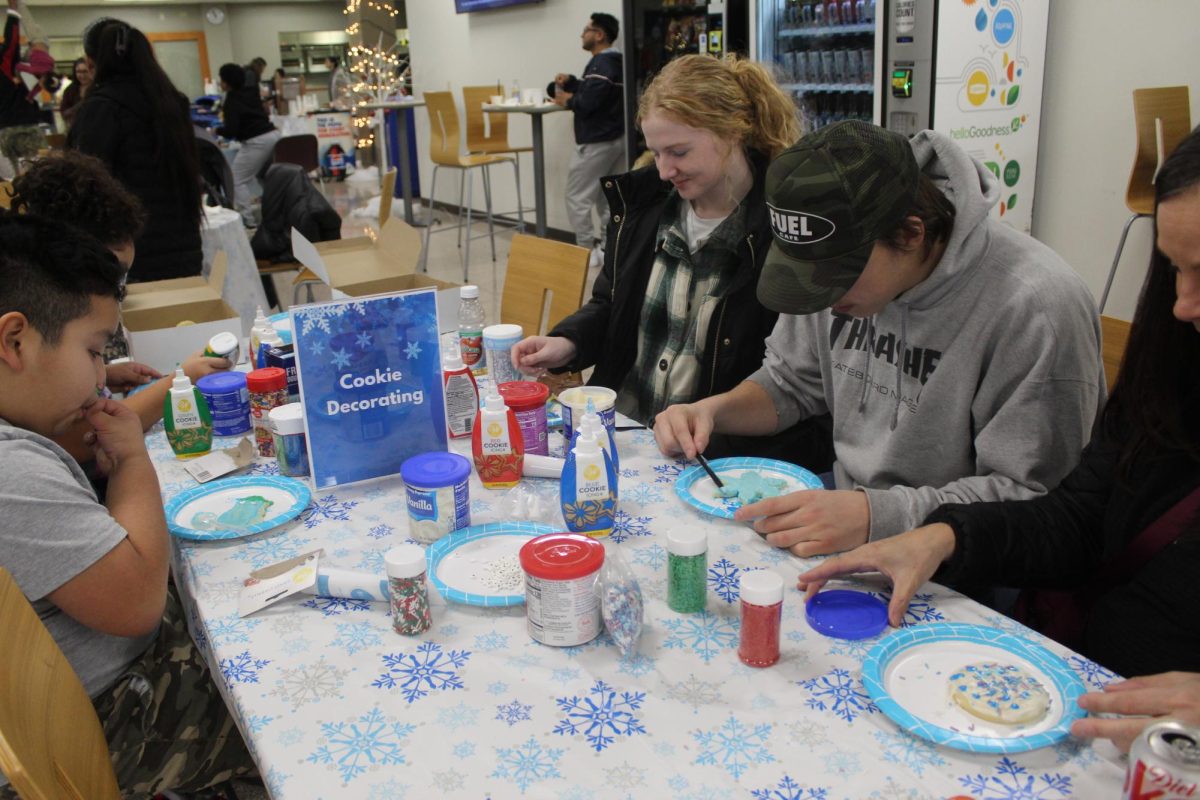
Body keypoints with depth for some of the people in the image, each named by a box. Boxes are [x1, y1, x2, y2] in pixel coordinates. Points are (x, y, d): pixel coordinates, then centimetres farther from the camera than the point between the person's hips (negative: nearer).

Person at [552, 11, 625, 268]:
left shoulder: (600, 64, -17)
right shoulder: (615, 62, 15)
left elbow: (589, 102, -25)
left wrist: (568, 100, -8)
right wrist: (571, 82, 3)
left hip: (595, 142, -10)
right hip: (615, 138, 10)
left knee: (577, 198, -2)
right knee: (607, 197, 14)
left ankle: (588, 251, -1)